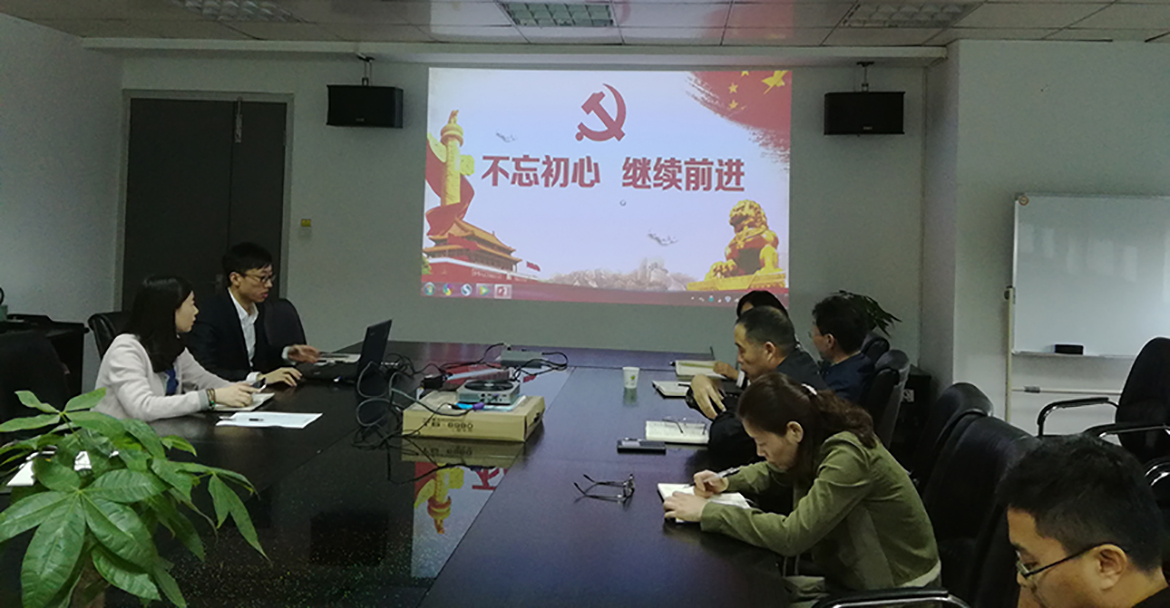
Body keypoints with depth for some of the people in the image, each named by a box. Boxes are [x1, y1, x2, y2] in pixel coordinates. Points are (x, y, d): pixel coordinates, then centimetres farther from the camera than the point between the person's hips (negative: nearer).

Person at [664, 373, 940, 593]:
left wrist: (708, 512, -28)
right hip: (850, 576, 8)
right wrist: (727, 482, -2)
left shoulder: (847, 456, -29)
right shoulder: (818, 442, -4)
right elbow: (774, 471, 17)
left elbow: (791, 535, -34)